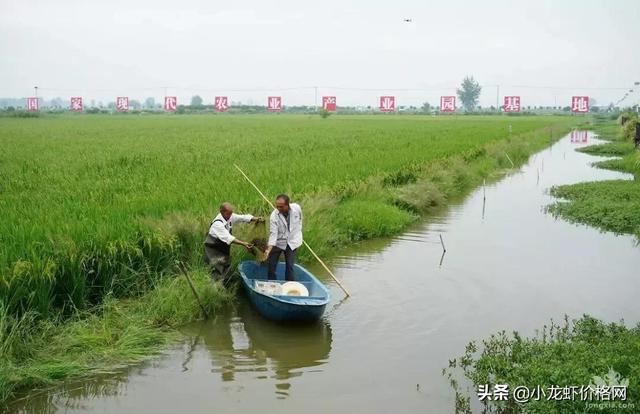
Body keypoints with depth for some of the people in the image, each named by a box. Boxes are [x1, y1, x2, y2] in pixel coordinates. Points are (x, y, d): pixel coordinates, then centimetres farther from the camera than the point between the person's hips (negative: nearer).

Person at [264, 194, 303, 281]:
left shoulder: (297, 208, -17)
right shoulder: (274, 216, -22)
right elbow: (273, 234, -24)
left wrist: (298, 234, 11)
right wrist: (269, 249, -34)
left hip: (292, 242, 1)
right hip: (278, 242, -1)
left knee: (290, 266, -1)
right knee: (271, 265, 0)